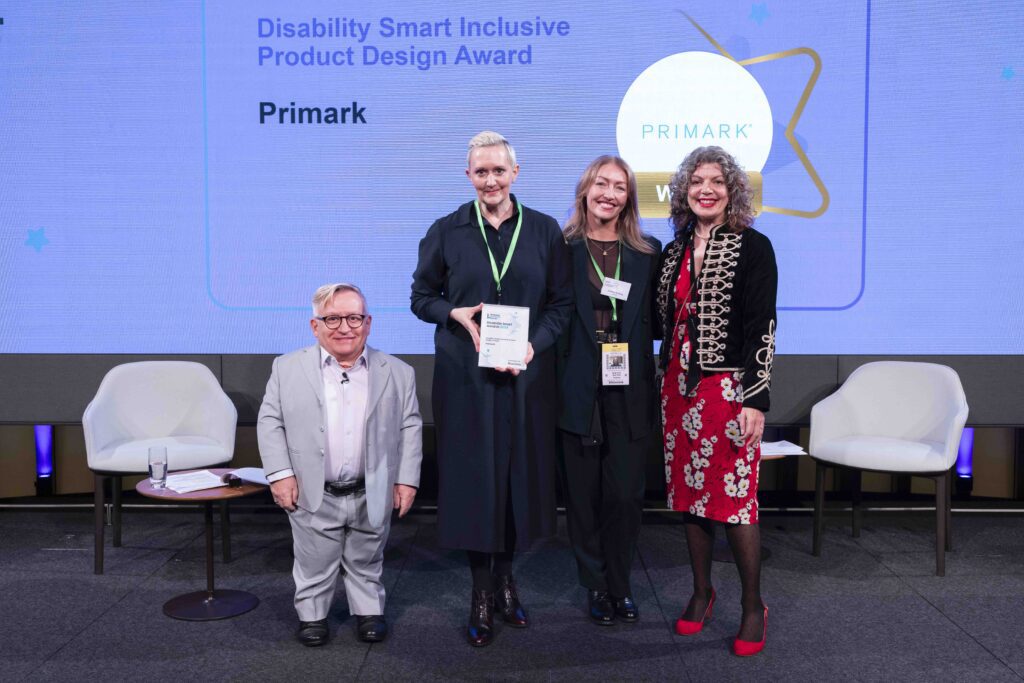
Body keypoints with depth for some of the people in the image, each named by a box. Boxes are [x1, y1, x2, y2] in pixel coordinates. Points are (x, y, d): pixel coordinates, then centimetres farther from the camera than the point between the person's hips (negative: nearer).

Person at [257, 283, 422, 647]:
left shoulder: (397, 373, 0)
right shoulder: (288, 368, -2)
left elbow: (410, 427, 3)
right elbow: (270, 421, 0)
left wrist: (407, 479, -2)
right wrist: (280, 473, -8)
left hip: (372, 496, 1)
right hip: (313, 496, -1)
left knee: (366, 562, 17)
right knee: (315, 563, 13)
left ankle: (369, 610, 36)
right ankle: (312, 614, 33)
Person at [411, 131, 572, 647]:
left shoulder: (544, 231, 4)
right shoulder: (446, 232, 3)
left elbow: (562, 302, 4)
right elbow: (421, 297, 8)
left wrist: (534, 344, -12)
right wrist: (457, 314, -12)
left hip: (526, 375, 1)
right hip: (464, 377, -1)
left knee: (519, 475, 8)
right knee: (472, 477, 2)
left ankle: (504, 576, 29)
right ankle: (481, 592, 17)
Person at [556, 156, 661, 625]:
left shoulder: (648, 253, 9)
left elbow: (657, 321, 10)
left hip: (629, 392, 1)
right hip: (578, 391, -1)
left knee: (625, 494, 3)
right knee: (583, 494, 7)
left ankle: (619, 586, 23)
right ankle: (596, 586, 24)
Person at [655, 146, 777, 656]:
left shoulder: (752, 247, -4)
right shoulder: (674, 252, 12)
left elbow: (762, 327, -9)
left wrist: (755, 400, -14)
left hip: (728, 387, -5)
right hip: (679, 385, 5)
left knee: (733, 498, -5)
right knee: (689, 493, 10)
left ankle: (753, 608, 12)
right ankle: (701, 592, 26)